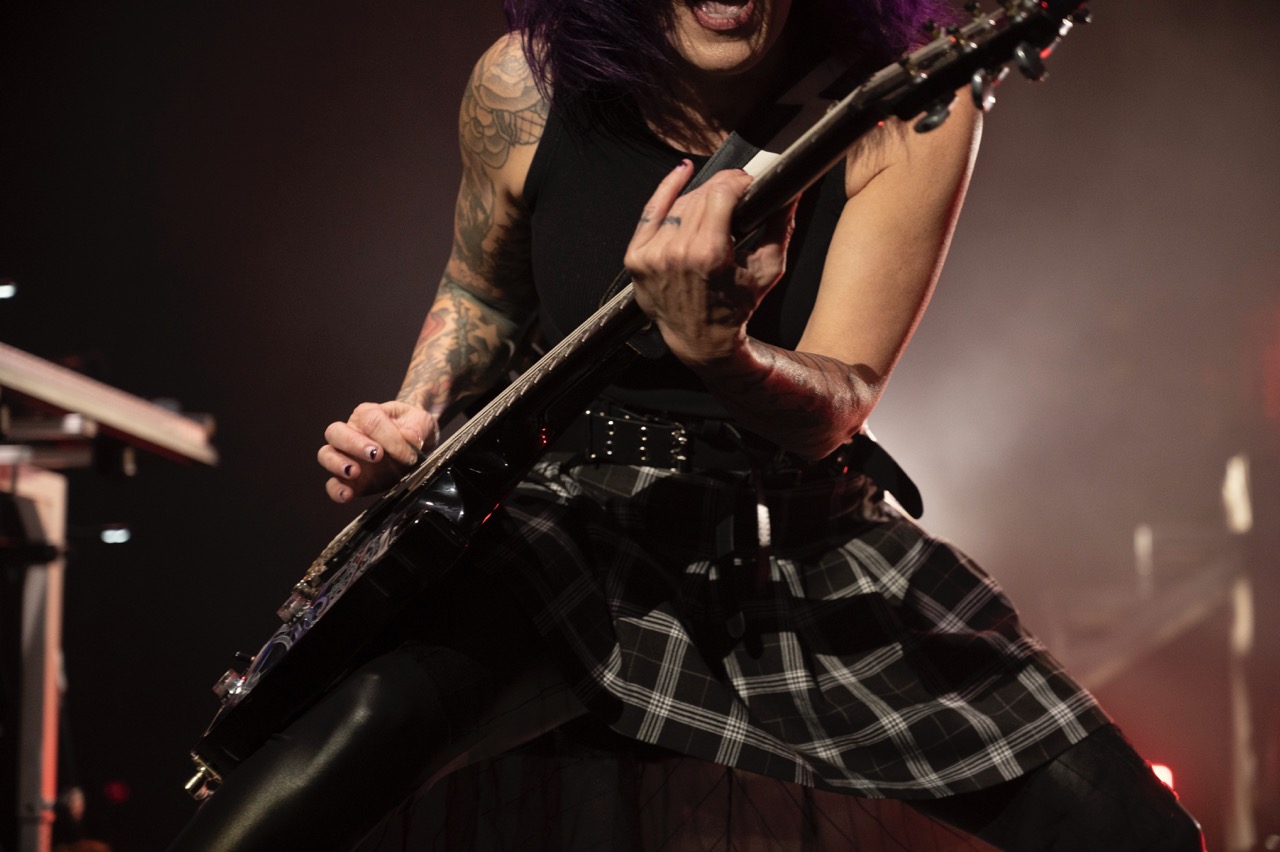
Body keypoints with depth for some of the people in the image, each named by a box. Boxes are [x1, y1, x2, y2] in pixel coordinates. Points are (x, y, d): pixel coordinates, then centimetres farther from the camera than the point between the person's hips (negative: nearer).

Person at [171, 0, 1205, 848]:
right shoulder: (528, 89, -7)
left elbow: (835, 407, -17)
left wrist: (718, 351, -38)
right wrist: (418, 419, -3)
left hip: (812, 541, 1)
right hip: (582, 518, -1)